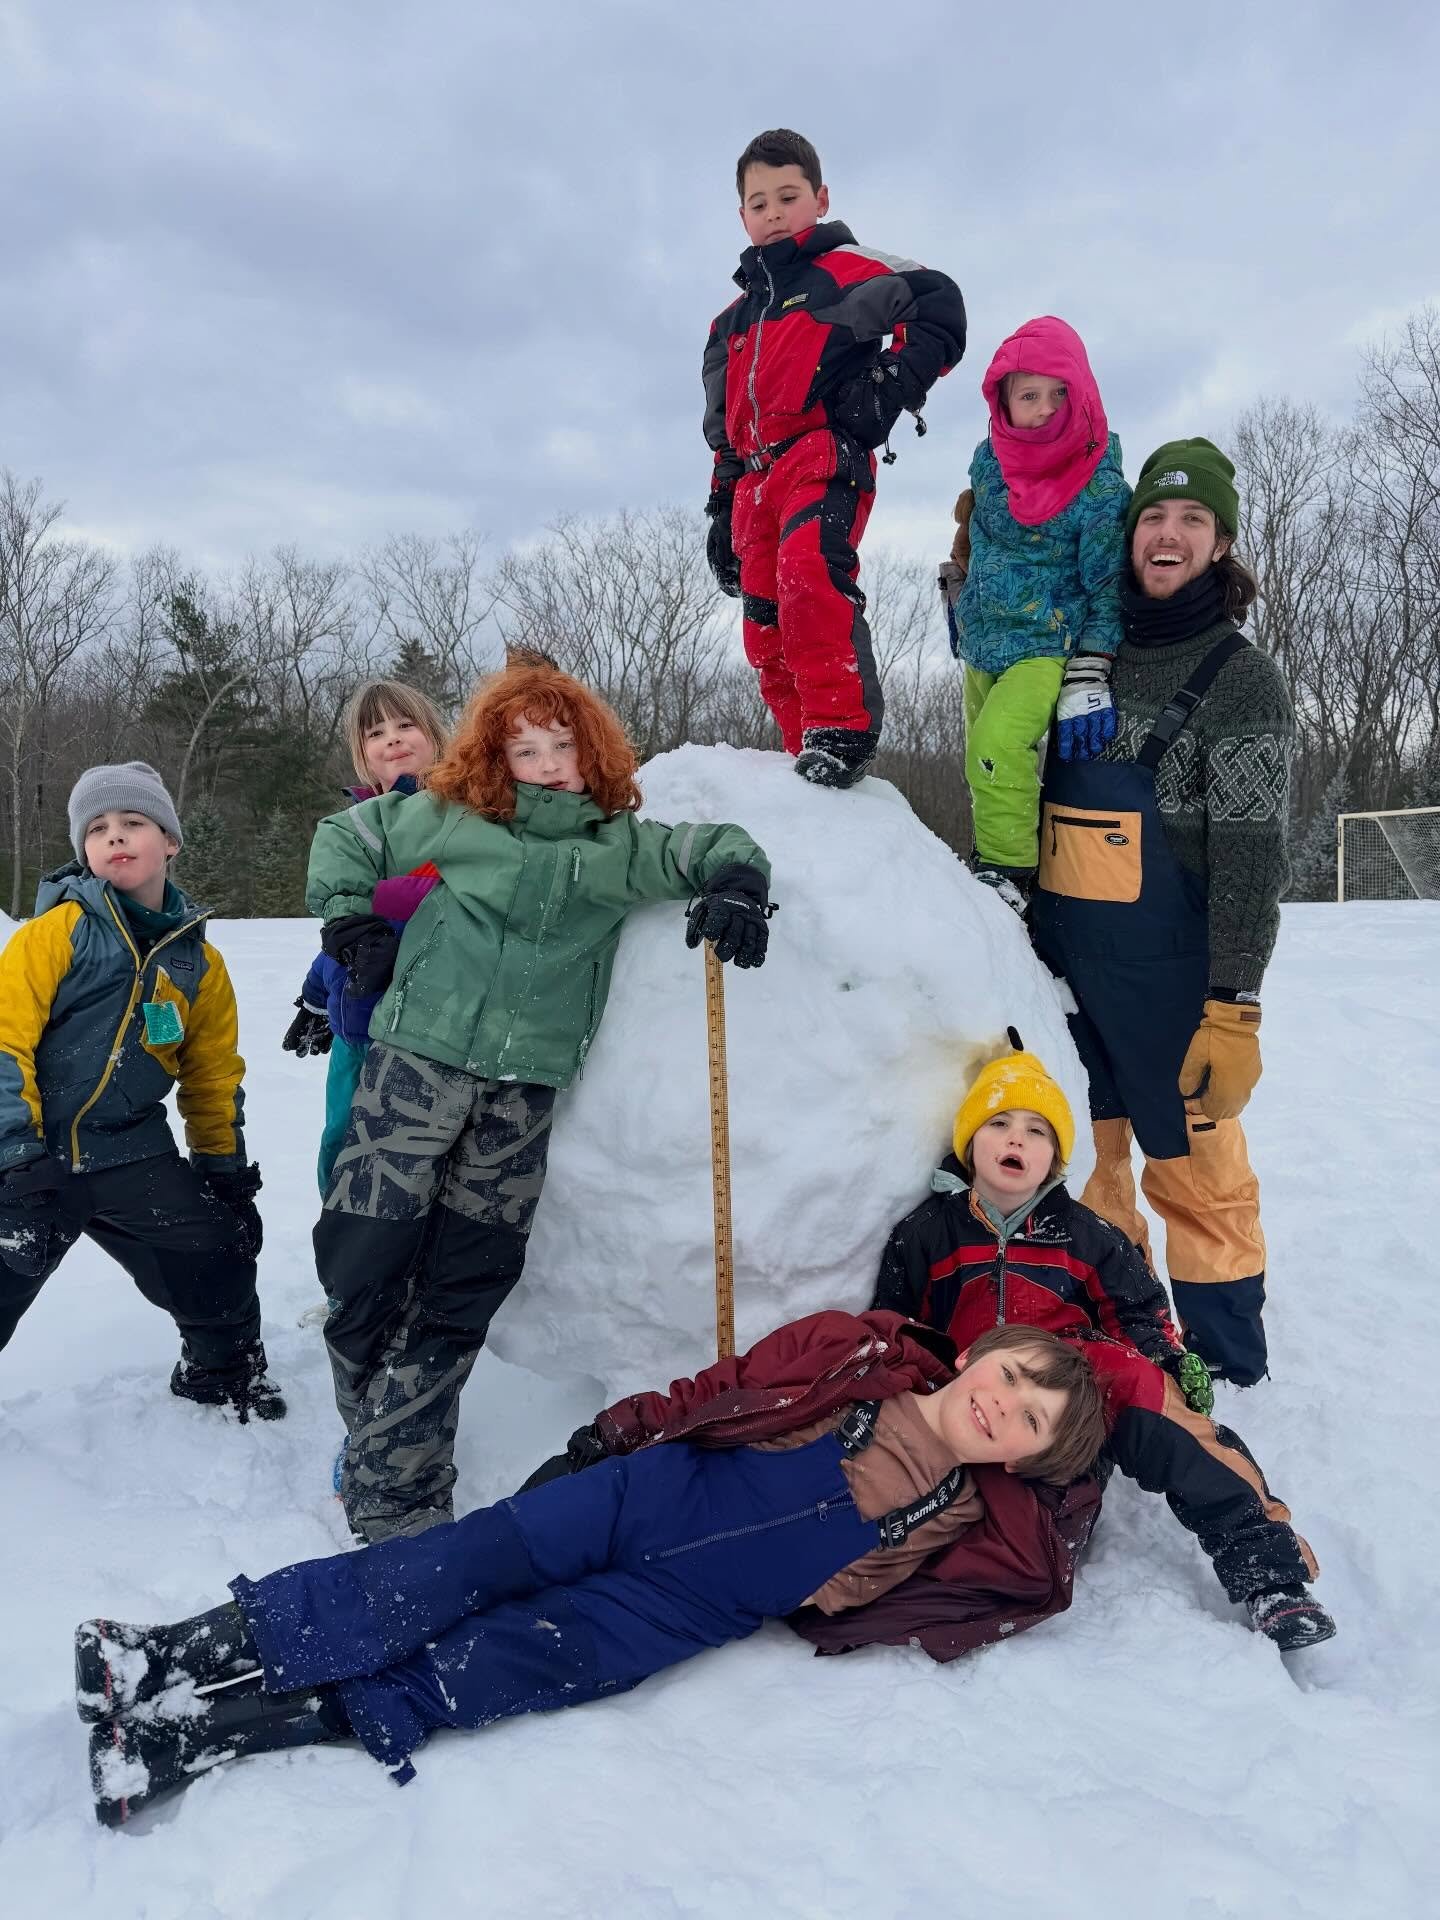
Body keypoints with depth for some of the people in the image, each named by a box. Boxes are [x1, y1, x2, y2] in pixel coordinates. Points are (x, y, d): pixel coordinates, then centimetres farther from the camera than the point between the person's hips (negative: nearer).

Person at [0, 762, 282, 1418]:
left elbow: (213, 1076, 15)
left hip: (132, 1153, 4)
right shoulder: (59, 929, -8)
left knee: (218, 1254, 1)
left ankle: (225, 1372, 29)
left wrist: (224, 1166, 15)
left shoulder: (199, 963, 6)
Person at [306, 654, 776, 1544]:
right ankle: (379, 1454, 19)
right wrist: (354, 928, 7)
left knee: (465, 1286, 6)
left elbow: (723, 849, 10)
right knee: (364, 1261, -2)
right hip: (418, 1063, -1)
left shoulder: (620, 847, 7)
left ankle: (394, 1482, 18)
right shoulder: (447, 820, 3)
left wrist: (738, 888, -11)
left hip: (524, 1089, 2)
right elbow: (342, 838, 14)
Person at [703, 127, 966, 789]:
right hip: (757, 480, 7)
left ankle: (842, 730, -34)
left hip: (825, 457, -7)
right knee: (766, 636, 0)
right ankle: (808, 758, 4)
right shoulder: (733, 319, 29)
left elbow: (940, 306, -2)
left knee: (810, 575, -33)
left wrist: (892, 384, -12)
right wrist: (721, 512, 23)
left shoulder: (847, 268, 10)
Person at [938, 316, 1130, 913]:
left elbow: (1108, 593, -14)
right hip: (982, 647, 6)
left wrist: (1088, 681, -22)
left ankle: (1008, 871, -16)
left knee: (997, 742, -28)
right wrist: (957, 590, 27)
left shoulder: (1100, 486, -14)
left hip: (1048, 646, -6)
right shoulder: (988, 458, 0)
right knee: (983, 772, 12)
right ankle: (989, 866, 28)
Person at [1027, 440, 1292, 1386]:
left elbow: (1251, 856, -11)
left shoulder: (1242, 676, -6)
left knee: (1193, 1167, 2)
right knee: (1080, 1157, 14)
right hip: (1060, 953, 6)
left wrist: (1233, 1007, -17)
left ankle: (1226, 1364, 19)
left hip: (1164, 968, -5)